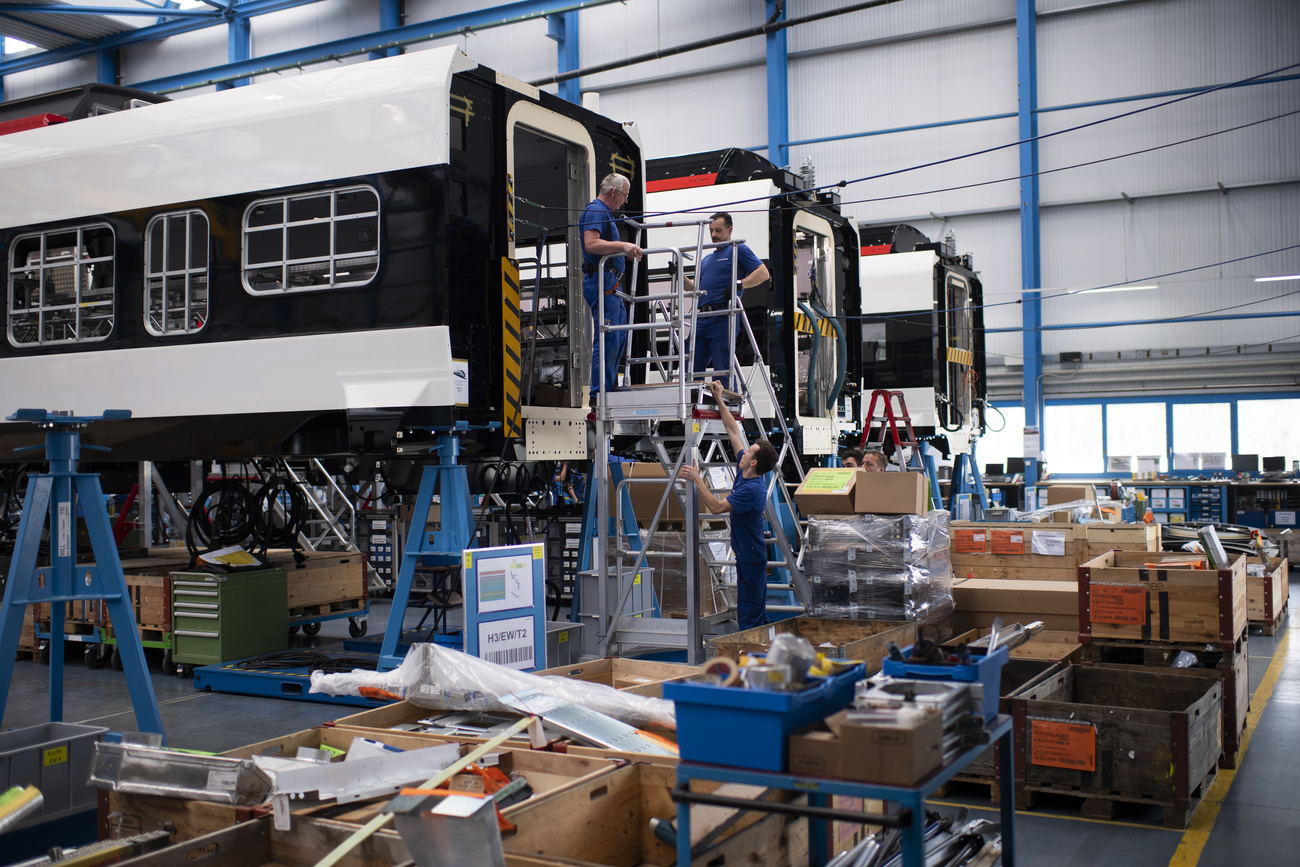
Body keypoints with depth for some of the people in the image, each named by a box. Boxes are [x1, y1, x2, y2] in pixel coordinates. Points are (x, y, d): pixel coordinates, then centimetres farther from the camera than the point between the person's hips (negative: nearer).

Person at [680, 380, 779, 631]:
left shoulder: (752, 489, -25)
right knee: (756, 611, 15)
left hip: (750, 557, -10)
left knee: (749, 613, -4)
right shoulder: (744, 471, 1)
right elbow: (733, 431, 8)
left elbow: (717, 507, -27)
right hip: (750, 553, 10)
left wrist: (697, 480, -21)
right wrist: (719, 400, 9)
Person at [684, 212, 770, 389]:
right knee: (691, 369, 4)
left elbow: (763, 273, -7)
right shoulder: (707, 259, 27)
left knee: (723, 370, -7)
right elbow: (694, 287, 26)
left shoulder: (738, 250, 4)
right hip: (701, 318, 7)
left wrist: (739, 284, -21)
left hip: (722, 319, -7)